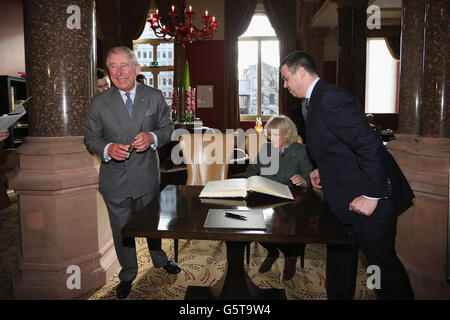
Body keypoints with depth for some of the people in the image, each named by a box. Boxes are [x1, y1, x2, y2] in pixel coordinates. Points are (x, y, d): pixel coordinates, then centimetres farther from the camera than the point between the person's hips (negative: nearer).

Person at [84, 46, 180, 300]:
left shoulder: (155, 97, -3)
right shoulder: (100, 103, -5)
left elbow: (168, 127, 1)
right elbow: (91, 138, -1)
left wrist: (152, 137, -21)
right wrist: (107, 148, -22)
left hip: (147, 176, 0)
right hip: (115, 179, 0)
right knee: (122, 228, 16)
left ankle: (160, 259, 49)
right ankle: (128, 274, 39)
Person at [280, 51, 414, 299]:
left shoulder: (330, 99, -21)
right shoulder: (316, 100, 12)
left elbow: (370, 146, -26)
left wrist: (371, 196, -24)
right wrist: (324, 171, 12)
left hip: (368, 200, -10)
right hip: (344, 198, 10)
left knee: (382, 261, 5)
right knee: (339, 259, 20)